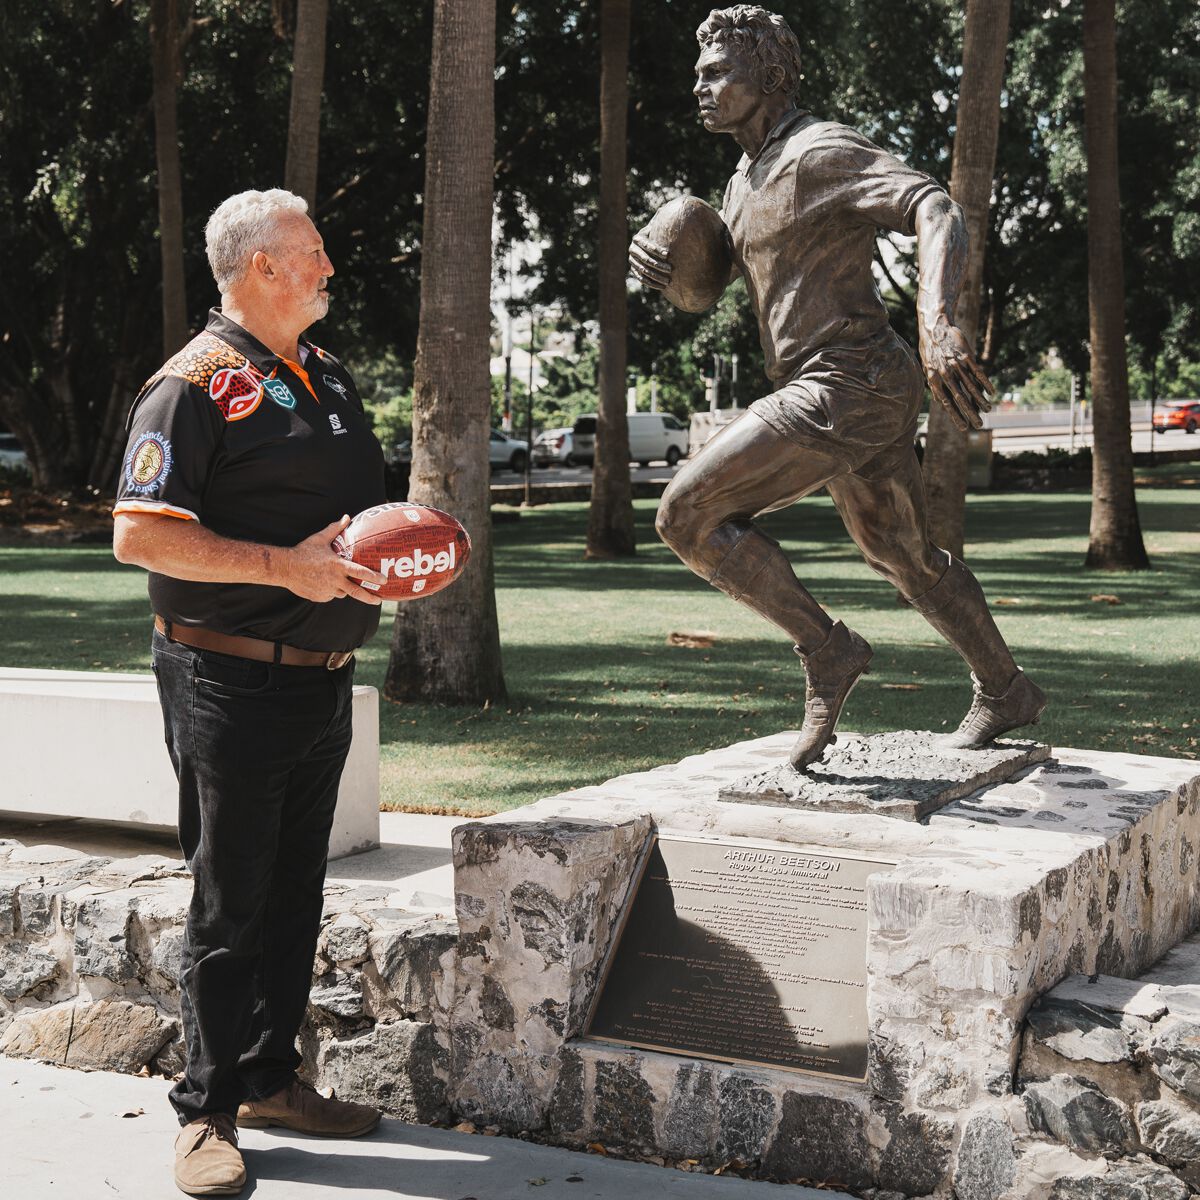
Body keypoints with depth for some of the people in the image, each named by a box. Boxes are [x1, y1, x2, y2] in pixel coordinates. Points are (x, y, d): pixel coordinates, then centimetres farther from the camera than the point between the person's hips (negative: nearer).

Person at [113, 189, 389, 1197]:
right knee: (230, 903, -1)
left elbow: (360, 503, 28)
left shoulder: (326, 376, 15)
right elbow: (140, 534, -18)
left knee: (295, 894, 15)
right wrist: (283, 566, -22)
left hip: (323, 679, 8)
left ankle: (271, 1079, 27)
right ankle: (209, 1112, 9)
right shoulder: (194, 384, -11)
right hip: (233, 685, -8)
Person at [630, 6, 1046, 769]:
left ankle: (826, 648, -3)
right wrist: (658, 263, 2)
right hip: (853, 395, 10)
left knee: (690, 514, -12)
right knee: (905, 557, 24)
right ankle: (1006, 693, 39)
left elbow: (938, 210, -26)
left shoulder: (821, 151, -13)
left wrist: (938, 321, -44)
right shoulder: (751, 176, 17)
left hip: (849, 385, -10)